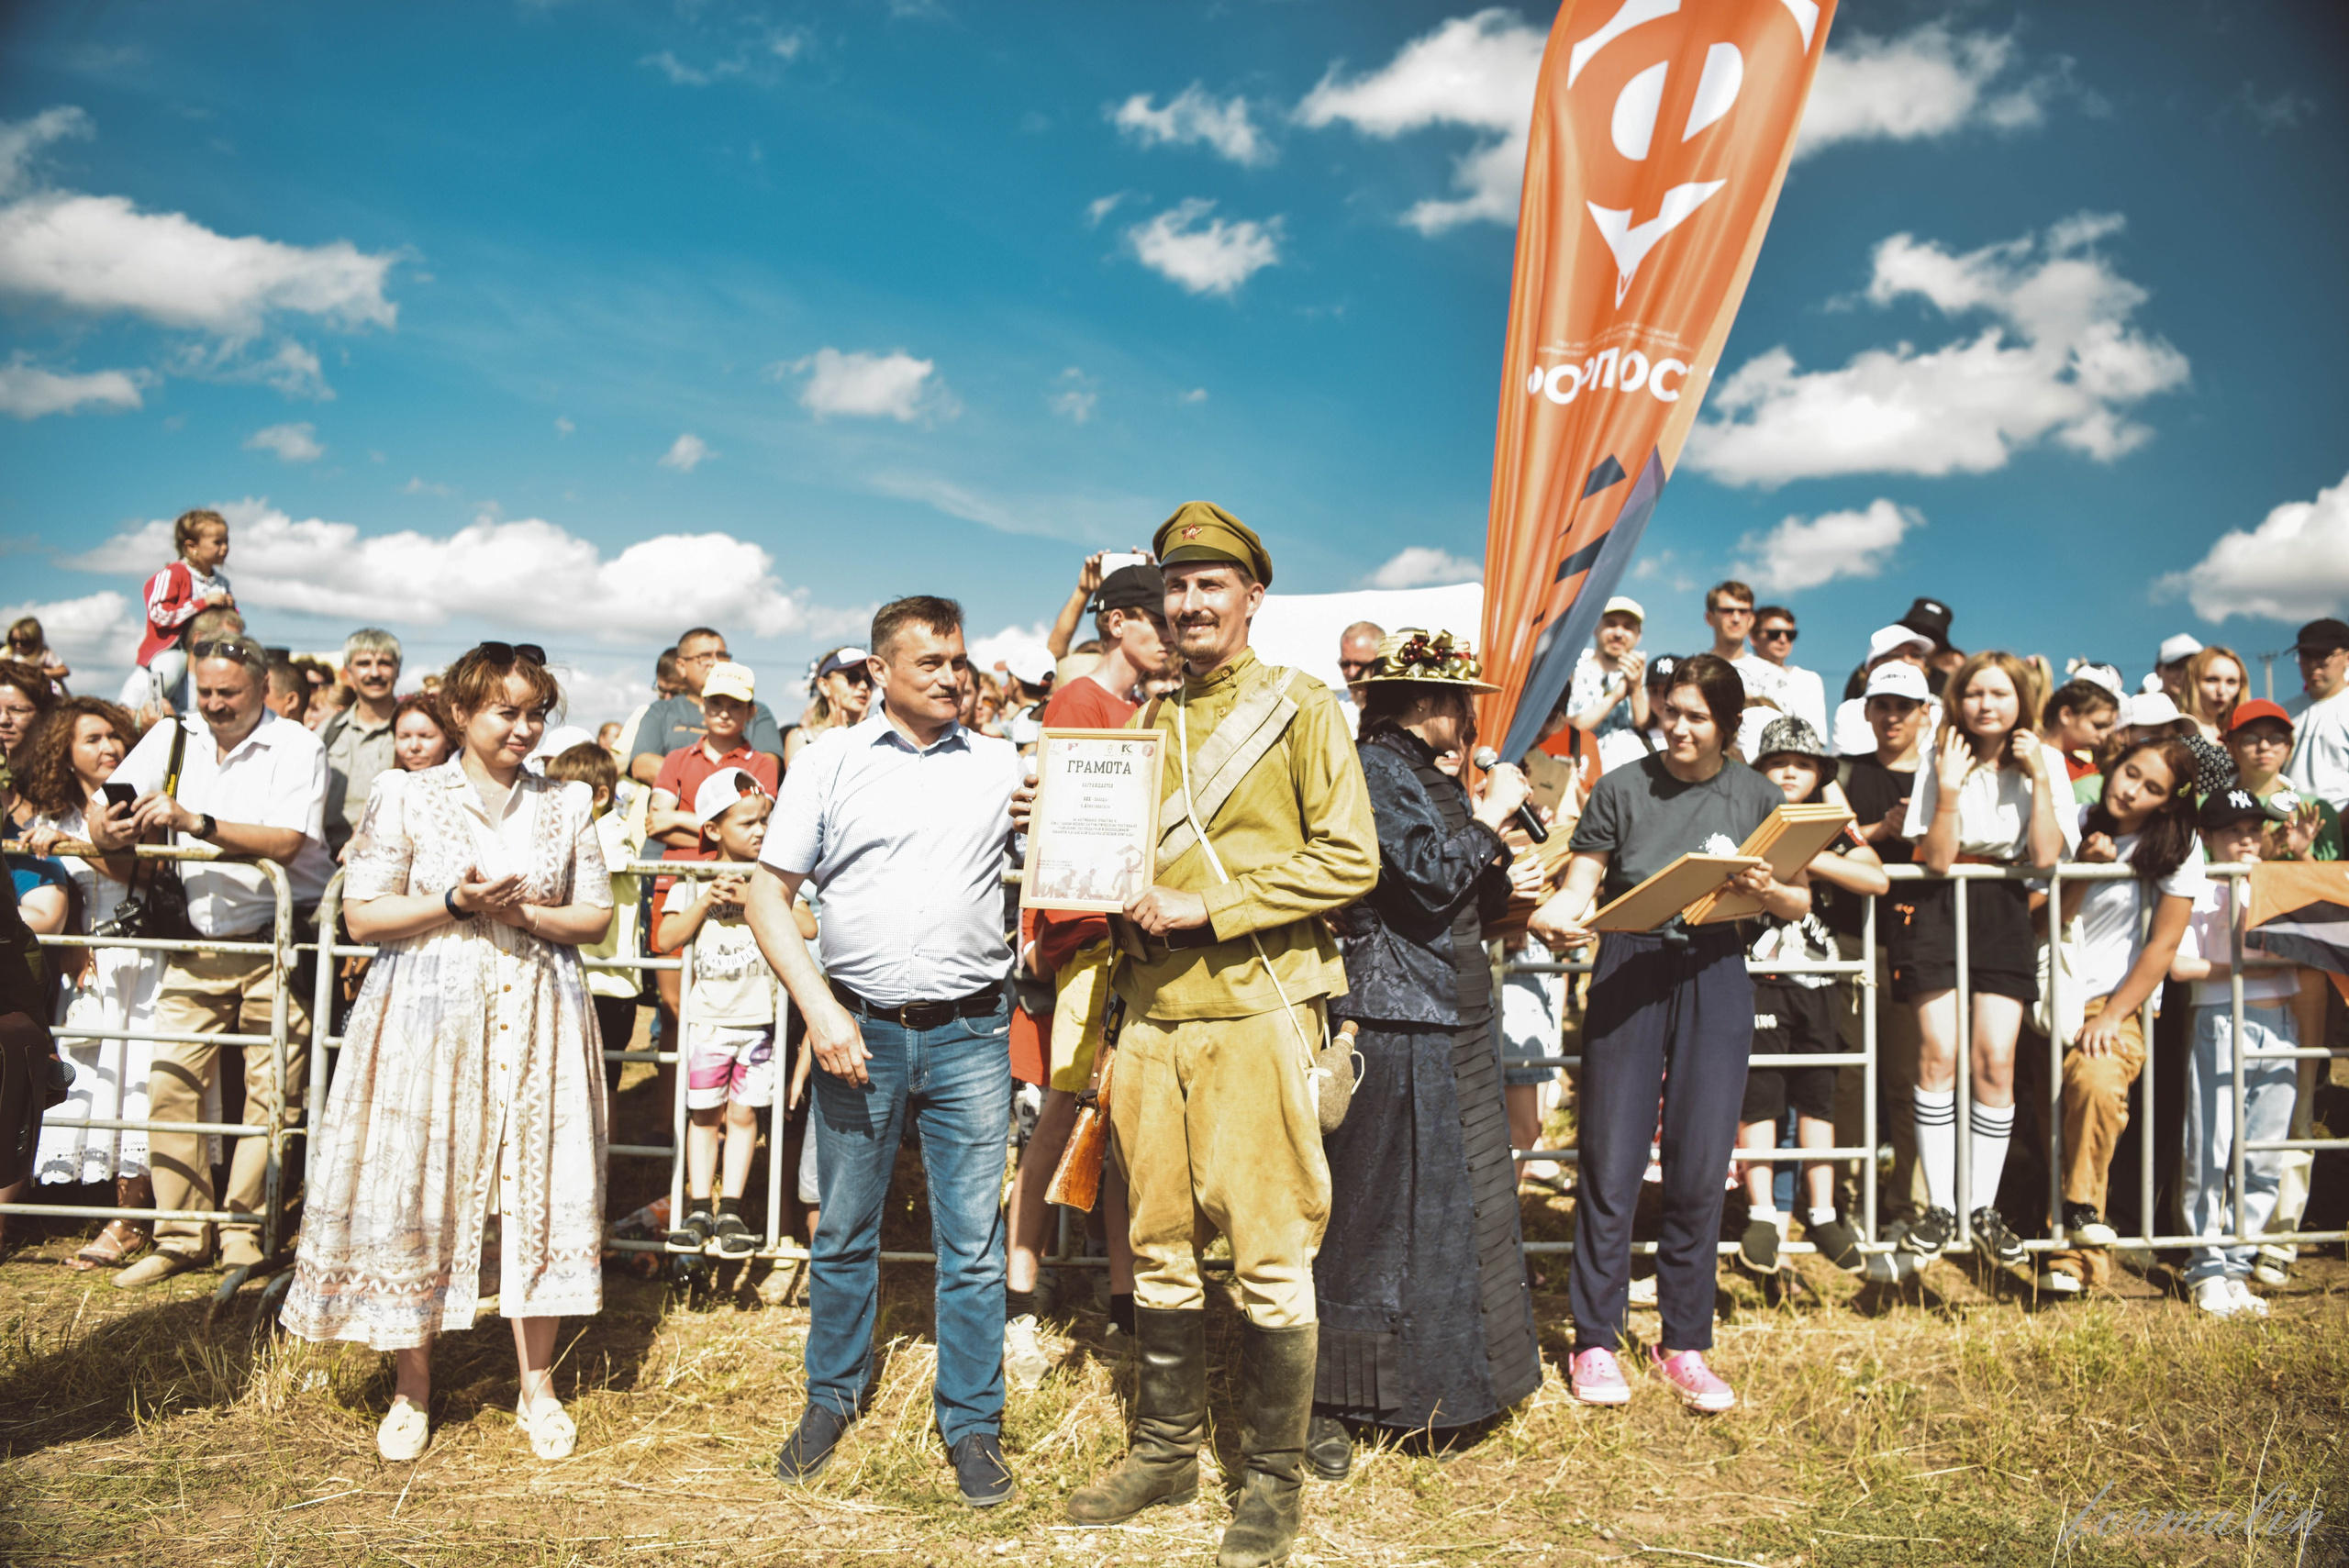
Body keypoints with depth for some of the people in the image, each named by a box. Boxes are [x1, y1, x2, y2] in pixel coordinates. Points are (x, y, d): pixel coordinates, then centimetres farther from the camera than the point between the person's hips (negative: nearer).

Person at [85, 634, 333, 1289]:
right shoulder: (171, 738, 7)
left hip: (277, 946, -4)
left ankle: (243, 1231, 13)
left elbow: (285, 841, -20)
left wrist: (195, 822, -29)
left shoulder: (295, 746, -7)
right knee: (171, 1086, 2)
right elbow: (104, 821, 5)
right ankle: (181, 1236, 13)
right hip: (197, 945, 4)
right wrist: (110, 831, -18)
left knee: (270, 1094, -1)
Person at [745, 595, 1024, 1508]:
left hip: (970, 1031, 1)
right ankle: (832, 1398, 32)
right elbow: (768, 892, 2)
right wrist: (818, 1007, -9)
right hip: (859, 1027, 0)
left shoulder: (1000, 764, 8)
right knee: (843, 1231, 12)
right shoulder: (830, 760, 4)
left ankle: (973, 1422, 20)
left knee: (973, 1241, 4)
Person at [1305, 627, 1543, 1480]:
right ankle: (1326, 1404, 7)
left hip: (1454, 1021, 10)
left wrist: (1505, 883, 5)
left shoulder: (1428, 775, 18)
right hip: (1394, 1024, -10)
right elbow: (1429, 877, -21)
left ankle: (1438, 1384, 27)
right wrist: (1490, 816, -10)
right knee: (1371, 1210, -4)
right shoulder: (1373, 768, -11)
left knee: (1456, 1205, 15)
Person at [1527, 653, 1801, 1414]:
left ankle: (1684, 1343, 18)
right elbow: (1580, 884, -1)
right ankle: (1595, 1339, 12)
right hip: (1628, 972, -1)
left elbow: (1800, 903, 10)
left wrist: (1767, 890, -13)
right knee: (1611, 1163, -1)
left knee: (1700, 1168, 4)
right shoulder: (1622, 788, 4)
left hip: (1714, 976, 2)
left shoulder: (1758, 796, 9)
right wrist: (1552, 916, -23)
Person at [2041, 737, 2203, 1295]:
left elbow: (2163, 943, -4)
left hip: (2121, 1001, -2)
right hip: (2055, 998, 2)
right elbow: (2047, 922, 3)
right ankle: (2083, 1247, 7)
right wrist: (2084, 870, -13)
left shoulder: (2178, 848, 0)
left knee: (2098, 1082, -30)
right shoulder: (2072, 826, 3)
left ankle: (2078, 1221, -12)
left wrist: (2112, 1016, -11)